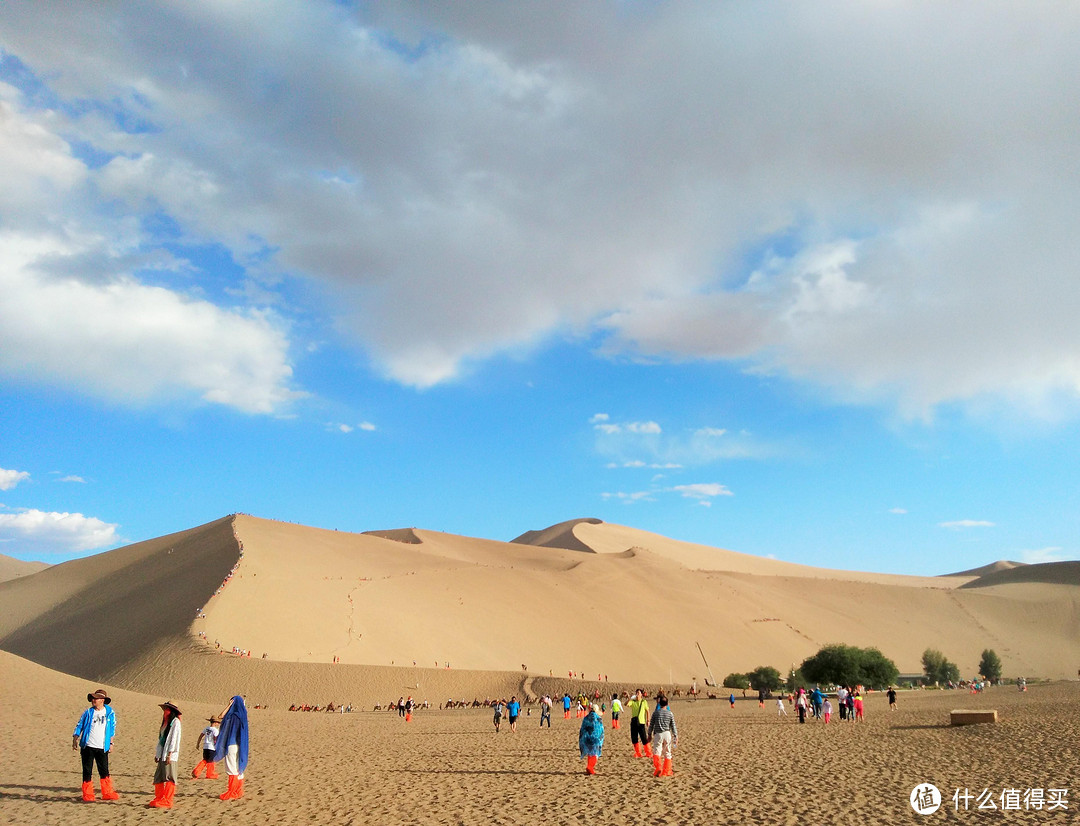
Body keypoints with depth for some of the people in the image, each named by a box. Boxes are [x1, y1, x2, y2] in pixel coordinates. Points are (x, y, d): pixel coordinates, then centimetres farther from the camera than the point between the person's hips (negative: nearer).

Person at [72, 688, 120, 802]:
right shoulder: (88, 712, 3)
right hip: (88, 746, 0)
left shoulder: (110, 713, 4)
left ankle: (107, 793, 14)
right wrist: (75, 740, -3)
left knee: (104, 771, 3)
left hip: (102, 748, 0)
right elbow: (79, 726, 7)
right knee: (87, 771, 2)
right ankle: (87, 795, 12)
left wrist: (111, 743, 13)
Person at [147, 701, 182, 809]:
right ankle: (159, 799, 15)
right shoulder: (165, 722, 18)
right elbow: (161, 738, 19)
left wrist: (169, 754, -17)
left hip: (170, 755, -8)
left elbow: (174, 739, -13)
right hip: (162, 755, 8)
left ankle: (167, 801, -3)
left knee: (168, 777, -6)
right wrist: (157, 754, 15)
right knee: (158, 778, 8)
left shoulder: (175, 722, -7)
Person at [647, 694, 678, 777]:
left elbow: (651, 725, 6)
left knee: (656, 751, -4)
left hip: (658, 734, -2)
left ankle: (658, 767, -27)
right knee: (667, 753, 12)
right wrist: (675, 737, 11)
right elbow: (673, 726, 5)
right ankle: (666, 771, 15)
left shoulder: (656, 713, 2)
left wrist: (650, 734, 16)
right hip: (667, 734, 2)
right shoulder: (670, 713, 3)